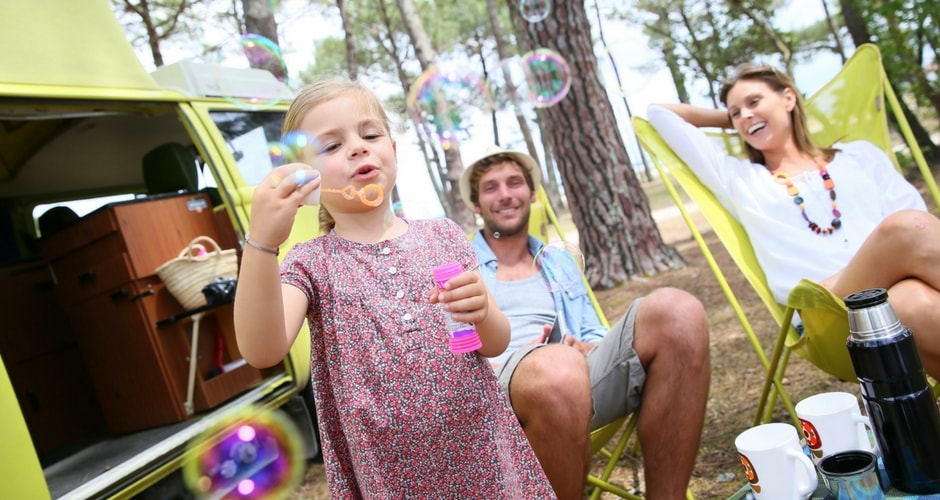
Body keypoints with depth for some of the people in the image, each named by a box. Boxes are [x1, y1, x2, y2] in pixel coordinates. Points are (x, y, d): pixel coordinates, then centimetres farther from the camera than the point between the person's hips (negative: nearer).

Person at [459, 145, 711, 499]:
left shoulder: (559, 264, 30)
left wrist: (587, 348, 5)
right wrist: (483, 369, -10)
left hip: (582, 372, 5)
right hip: (495, 387, -4)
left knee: (674, 311, -23)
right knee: (559, 366, -42)